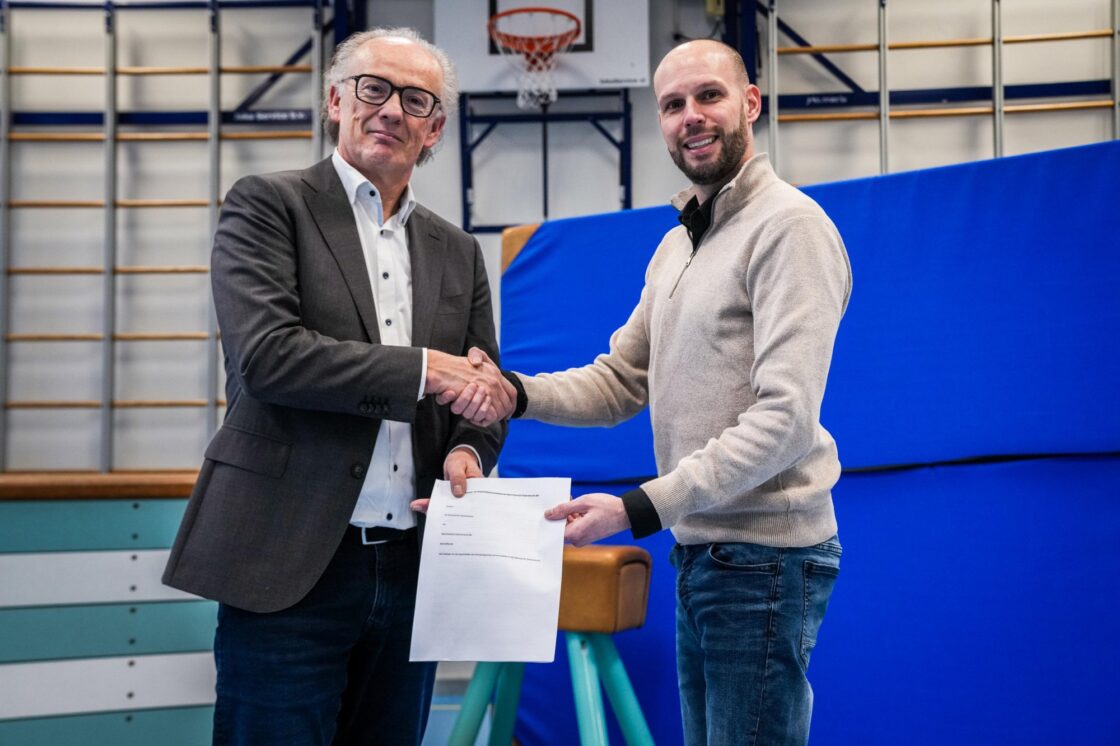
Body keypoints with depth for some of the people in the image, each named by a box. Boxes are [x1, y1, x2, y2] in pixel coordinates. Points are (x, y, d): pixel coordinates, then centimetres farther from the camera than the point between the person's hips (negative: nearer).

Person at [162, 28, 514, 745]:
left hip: (412, 572, 5)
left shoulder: (457, 252, 15)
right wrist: (424, 369, -14)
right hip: (291, 568, -5)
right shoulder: (267, 205, 0)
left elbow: (484, 394, 17)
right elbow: (267, 355, -15)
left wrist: (468, 451, -6)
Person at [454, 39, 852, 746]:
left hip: (763, 555, -8)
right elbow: (619, 382, 15)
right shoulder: (676, 244, 16)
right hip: (699, 550, 8)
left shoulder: (789, 225, -12)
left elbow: (786, 418, -20)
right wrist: (513, 390, -3)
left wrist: (640, 508, -24)